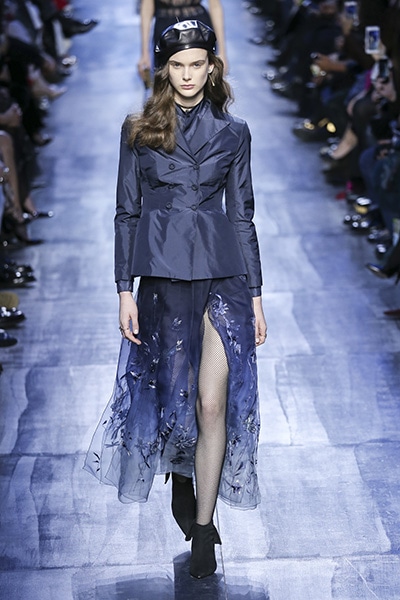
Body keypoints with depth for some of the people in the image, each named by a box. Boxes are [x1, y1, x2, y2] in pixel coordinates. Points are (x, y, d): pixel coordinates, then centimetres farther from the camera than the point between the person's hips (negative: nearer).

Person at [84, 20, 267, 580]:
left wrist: (256, 294, 6)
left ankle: (203, 528, 3)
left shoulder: (233, 132, 6)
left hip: (223, 274, 0)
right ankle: (180, 476, 40)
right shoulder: (139, 130, 4)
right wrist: (125, 289, -2)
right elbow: (126, 212, 5)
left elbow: (242, 214, 8)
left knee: (213, 402, -7)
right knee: (171, 391, 10)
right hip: (162, 272, 0)